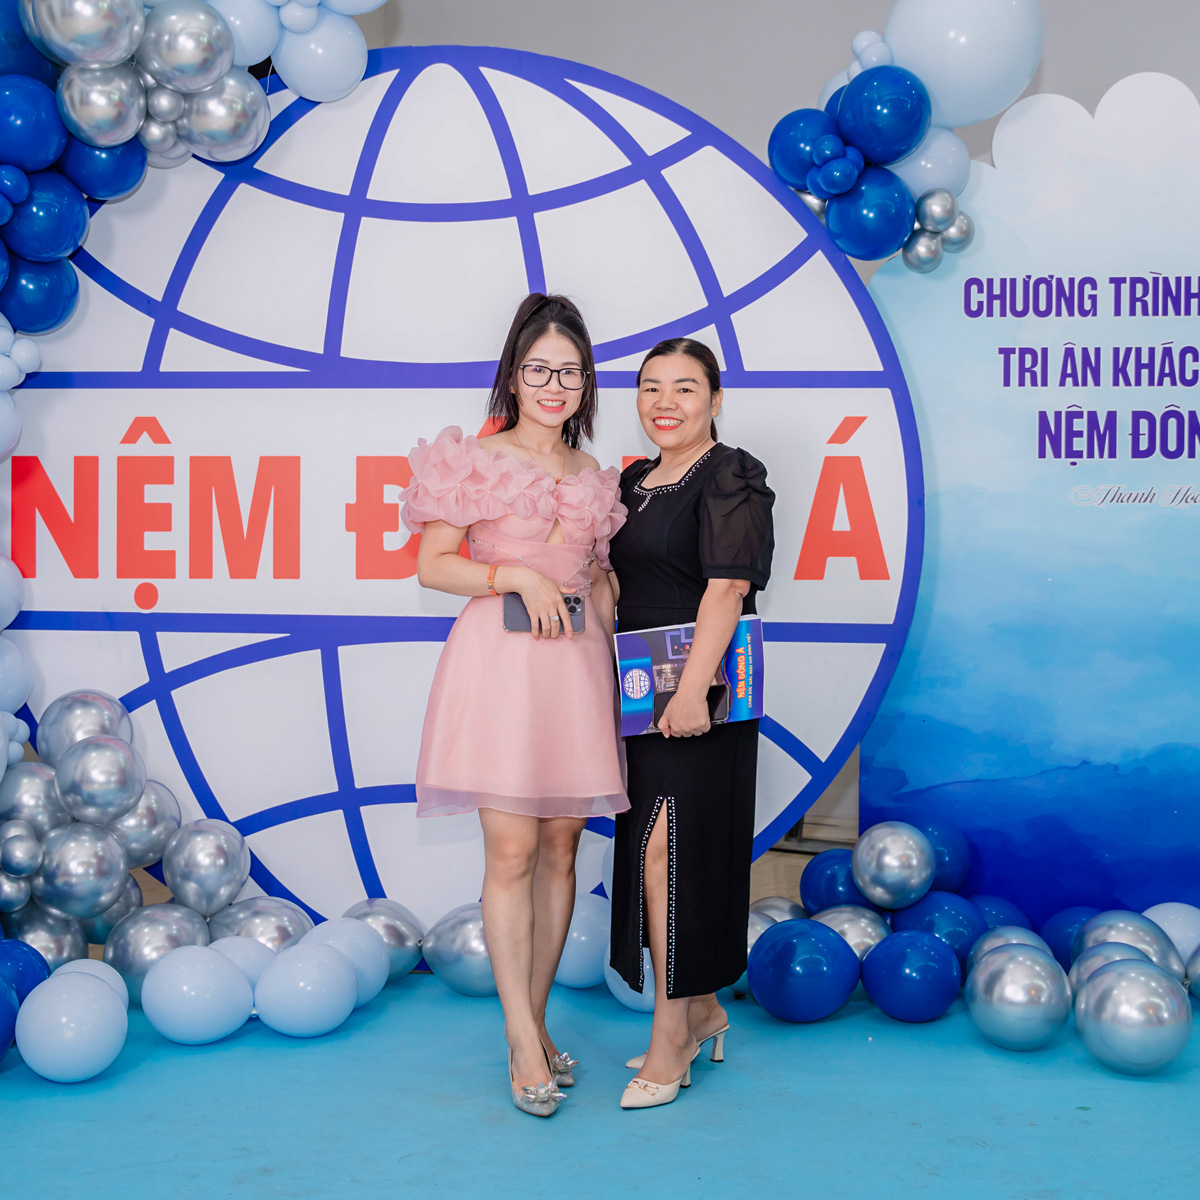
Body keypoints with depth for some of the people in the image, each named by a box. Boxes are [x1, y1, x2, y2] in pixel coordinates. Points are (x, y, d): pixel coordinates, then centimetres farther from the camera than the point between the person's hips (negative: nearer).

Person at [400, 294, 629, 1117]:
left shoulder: (594, 478, 16)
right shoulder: (476, 459, 2)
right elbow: (432, 566, -1)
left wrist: (613, 672, 8)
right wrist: (517, 574, -13)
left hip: (575, 666, 5)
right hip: (499, 660, -5)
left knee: (561, 850, 7)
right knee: (512, 850, -6)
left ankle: (536, 1019, 19)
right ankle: (524, 1045, 2)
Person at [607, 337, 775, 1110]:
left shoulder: (730, 479, -8)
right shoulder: (633, 483, 16)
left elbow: (726, 588, -18)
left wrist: (692, 690, -26)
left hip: (699, 696, -8)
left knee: (666, 849, -9)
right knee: (658, 853, 12)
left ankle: (671, 1042, 1)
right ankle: (703, 1013, 27)